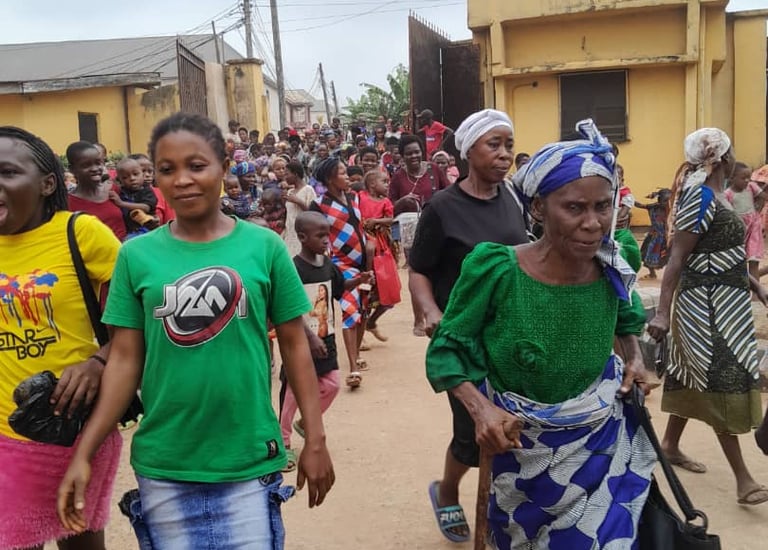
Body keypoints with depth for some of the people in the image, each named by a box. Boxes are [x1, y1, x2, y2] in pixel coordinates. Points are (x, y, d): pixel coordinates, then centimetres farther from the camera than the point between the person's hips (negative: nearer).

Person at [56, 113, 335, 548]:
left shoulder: (264, 246, -5)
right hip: (163, 466, 2)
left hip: (250, 460, -1)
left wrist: (315, 439, 0)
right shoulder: (136, 255, -3)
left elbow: (295, 345, 0)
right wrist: (84, 453, -3)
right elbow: (125, 359, 1)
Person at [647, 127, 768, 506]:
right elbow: (677, 257, -22)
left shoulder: (709, 195, 11)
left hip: (720, 299, 10)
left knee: (695, 375, 16)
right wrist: (662, 312, -26)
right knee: (724, 381, -7)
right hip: (709, 303, -10)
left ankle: (671, 445, 30)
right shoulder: (702, 196, -17)